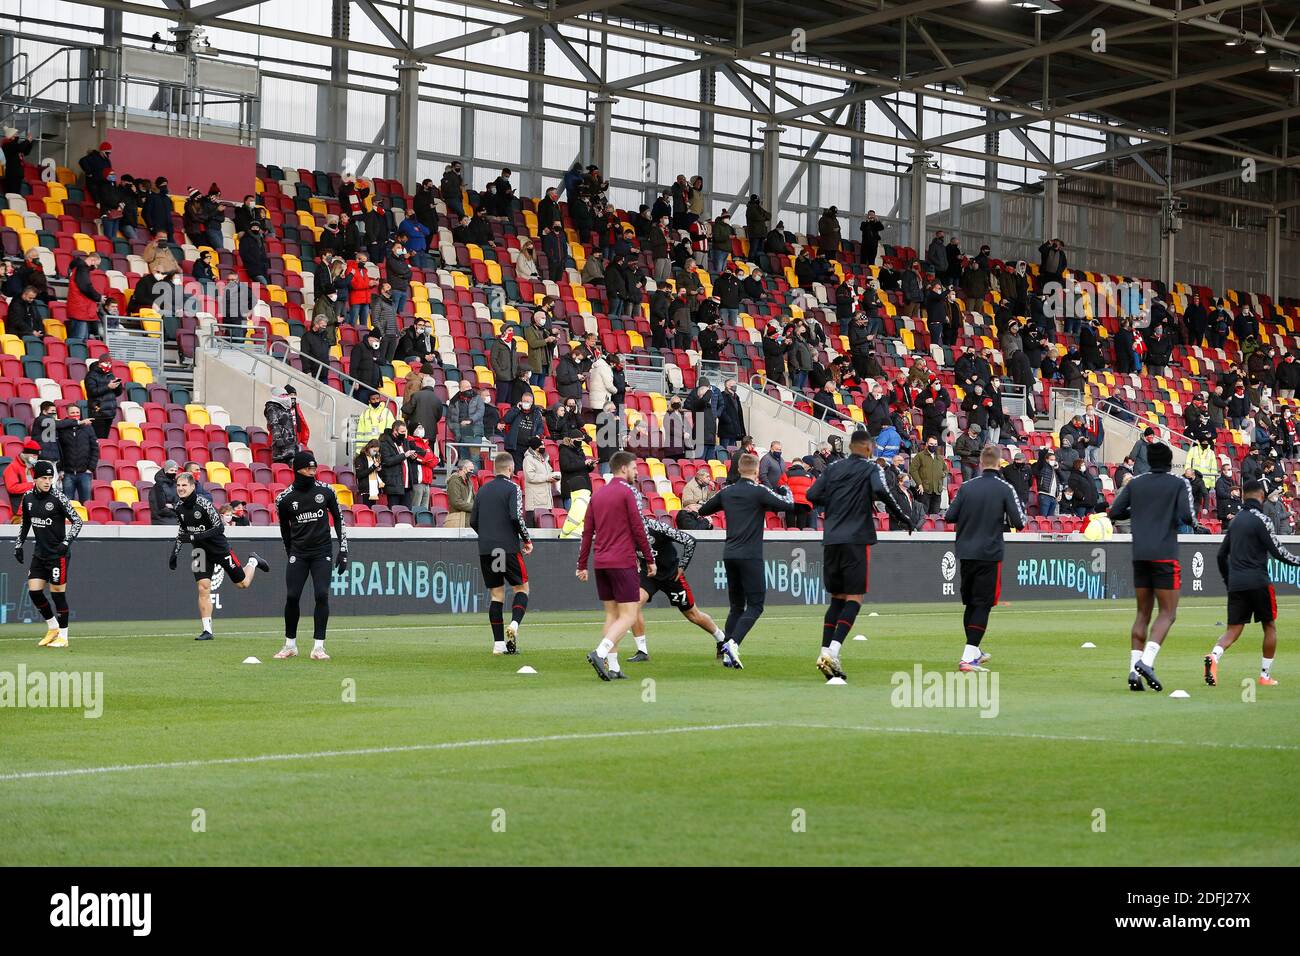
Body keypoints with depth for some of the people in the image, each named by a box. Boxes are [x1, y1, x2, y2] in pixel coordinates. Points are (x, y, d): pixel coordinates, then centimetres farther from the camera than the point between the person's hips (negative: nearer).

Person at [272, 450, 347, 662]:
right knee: (292, 596, -5)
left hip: (322, 553, 0)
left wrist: (343, 549, 2)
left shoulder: (326, 491, -1)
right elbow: (284, 527, 11)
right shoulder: (284, 498, -3)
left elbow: (338, 518, 7)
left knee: (322, 595, -11)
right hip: (298, 553, 0)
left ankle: (318, 647, -5)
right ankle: (290, 645, 11)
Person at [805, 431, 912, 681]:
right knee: (854, 598, -3)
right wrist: (901, 516, -7)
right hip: (856, 540, -5)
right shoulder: (871, 468, 1)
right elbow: (881, 491, -17)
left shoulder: (833, 469, 15)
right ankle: (832, 652, -20)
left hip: (831, 539, 5)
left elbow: (813, 495, 7)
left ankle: (825, 653, 2)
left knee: (836, 598, 13)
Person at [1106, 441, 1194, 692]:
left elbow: (1113, 513, 7)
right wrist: (1193, 521, 9)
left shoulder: (1135, 483, 10)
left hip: (1139, 556, 4)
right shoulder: (1179, 483, -1)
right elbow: (1187, 517, -13)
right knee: (1168, 613, 0)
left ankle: (1134, 671, 0)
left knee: (1143, 613, 9)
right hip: (1165, 556, -4)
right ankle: (1146, 662, -19)